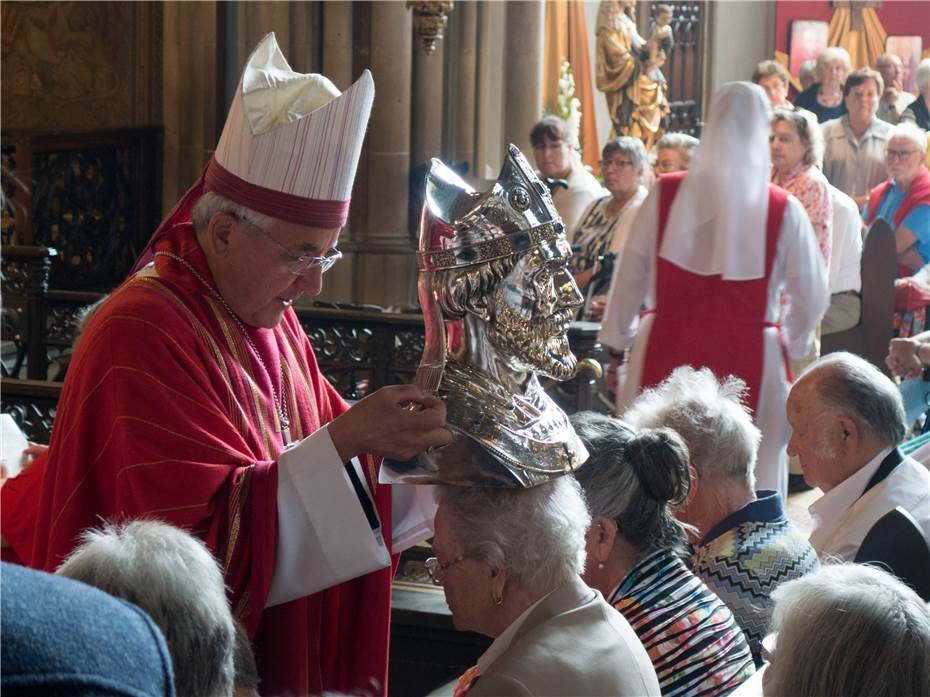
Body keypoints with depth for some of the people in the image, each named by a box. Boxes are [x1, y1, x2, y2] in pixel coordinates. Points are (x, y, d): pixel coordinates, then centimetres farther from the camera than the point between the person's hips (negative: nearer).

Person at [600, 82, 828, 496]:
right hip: (749, 360, -1)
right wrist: (793, 343, 20)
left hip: (668, 352, 1)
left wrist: (615, 340, 16)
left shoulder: (666, 195, -3)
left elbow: (631, 275, 3)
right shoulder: (784, 211, -5)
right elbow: (811, 295, 1)